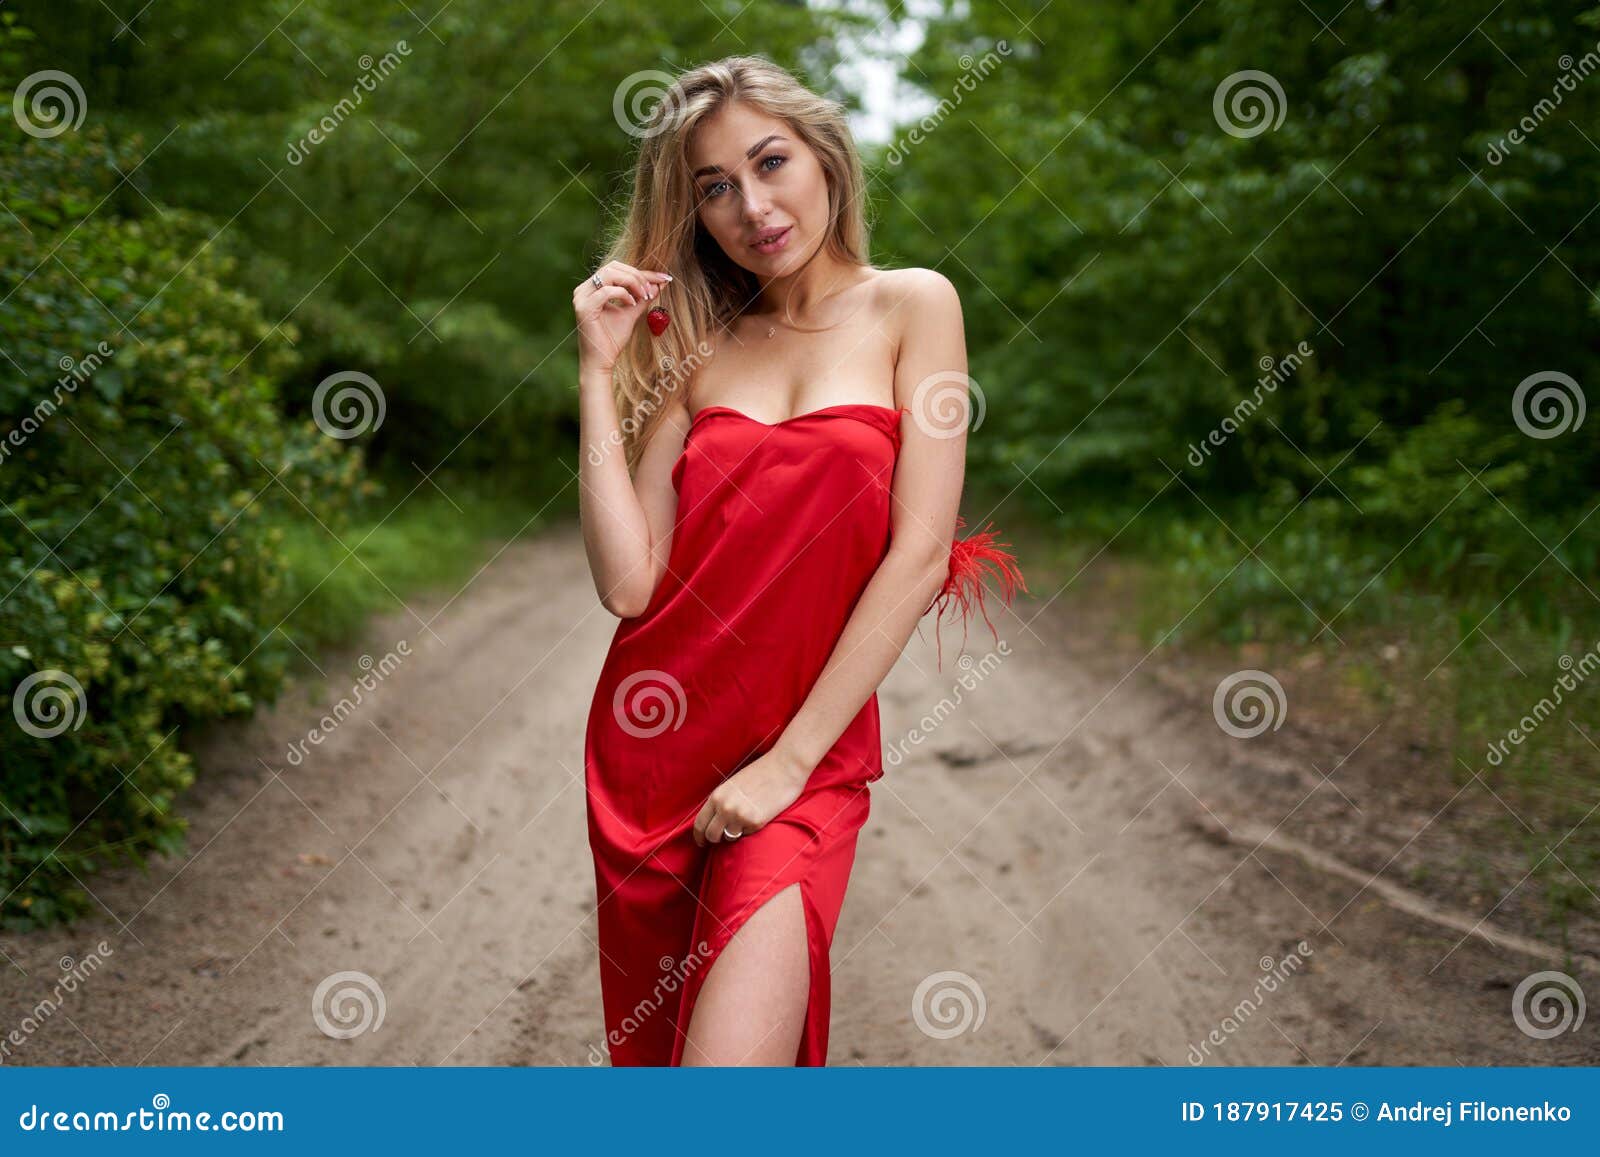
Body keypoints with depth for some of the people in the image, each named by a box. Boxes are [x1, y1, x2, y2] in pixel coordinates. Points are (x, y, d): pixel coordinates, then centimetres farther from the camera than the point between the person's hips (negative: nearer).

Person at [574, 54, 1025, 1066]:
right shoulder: (697, 346, 9)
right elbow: (628, 581, -4)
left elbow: (920, 553, -9)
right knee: (650, 1043, 16)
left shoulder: (911, 306, 0)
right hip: (649, 747, 4)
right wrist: (600, 368, -6)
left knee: (733, 1055, -20)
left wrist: (791, 759, -13)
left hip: (811, 754, -4)